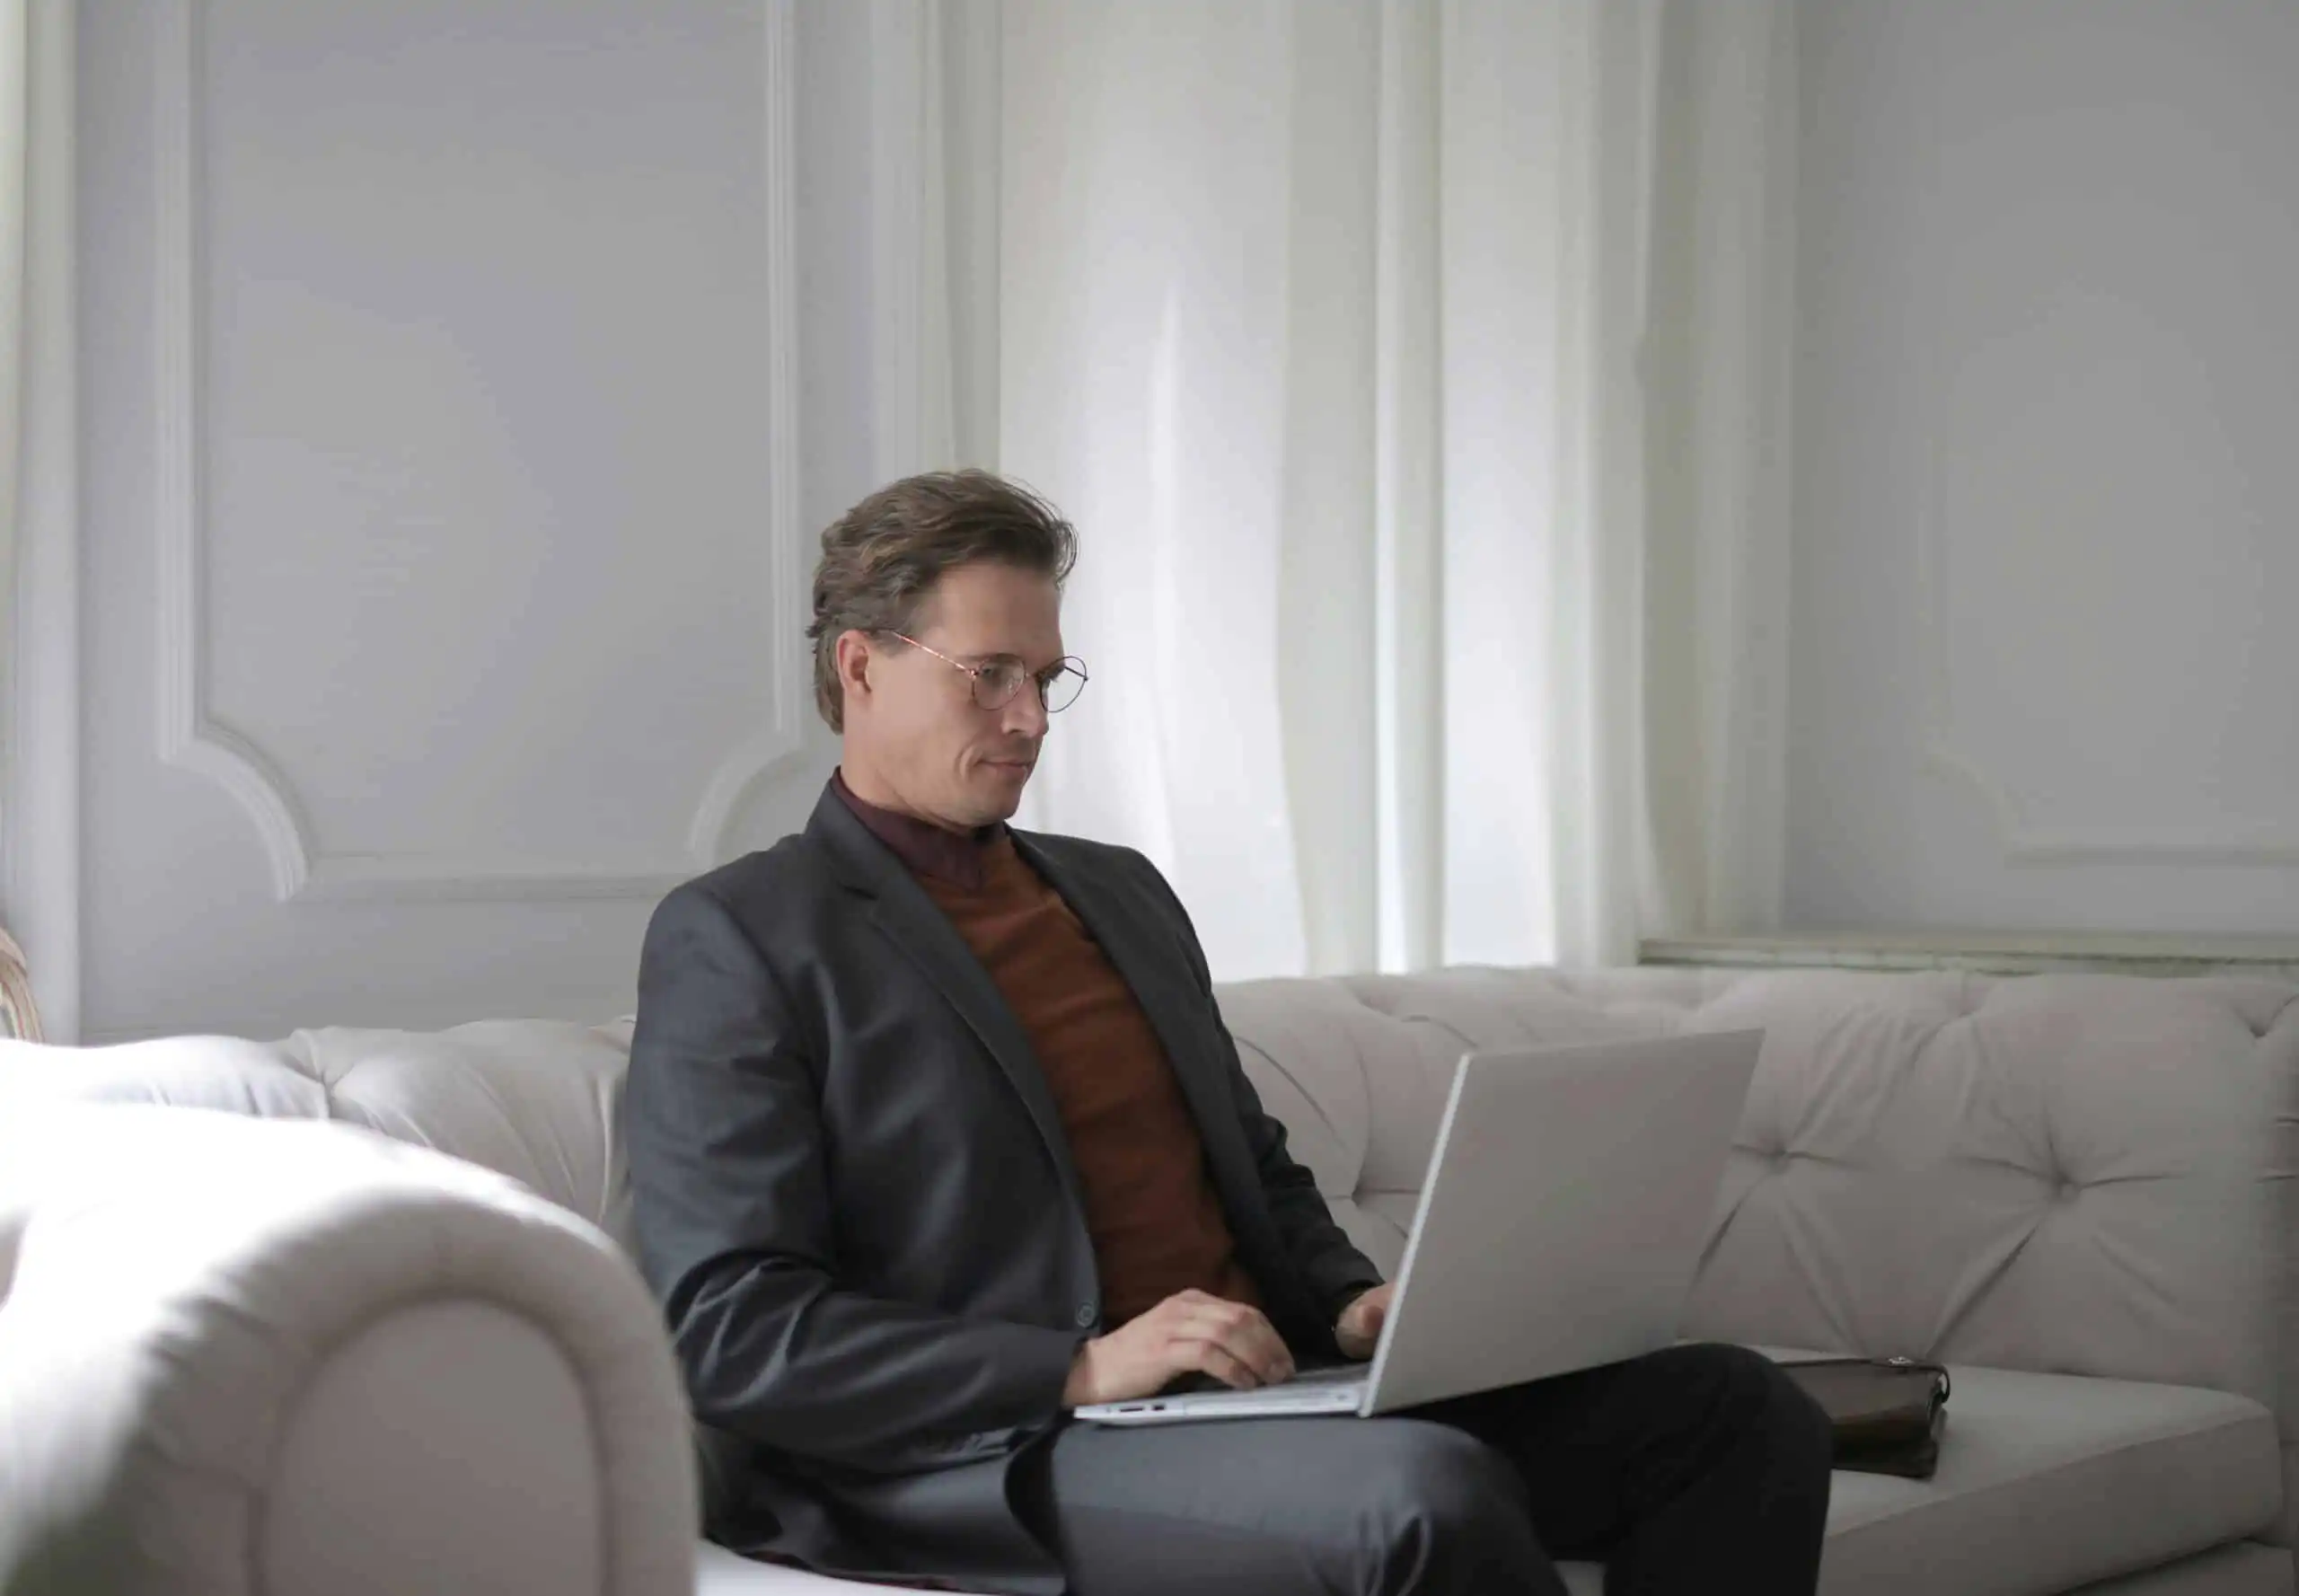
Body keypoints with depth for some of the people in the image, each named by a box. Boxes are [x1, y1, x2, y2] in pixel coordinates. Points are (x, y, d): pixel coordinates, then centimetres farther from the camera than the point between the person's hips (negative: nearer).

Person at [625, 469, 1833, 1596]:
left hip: (1264, 1390, 8)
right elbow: (727, 1331, -11)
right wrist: (1088, 1366, -19)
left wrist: (1349, 1305, 5)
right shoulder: (733, 939, -2)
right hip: (1003, 1461, -7)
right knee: (1432, 1493, -35)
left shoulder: (1122, 891, 22)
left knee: (1736, 1409, -10)